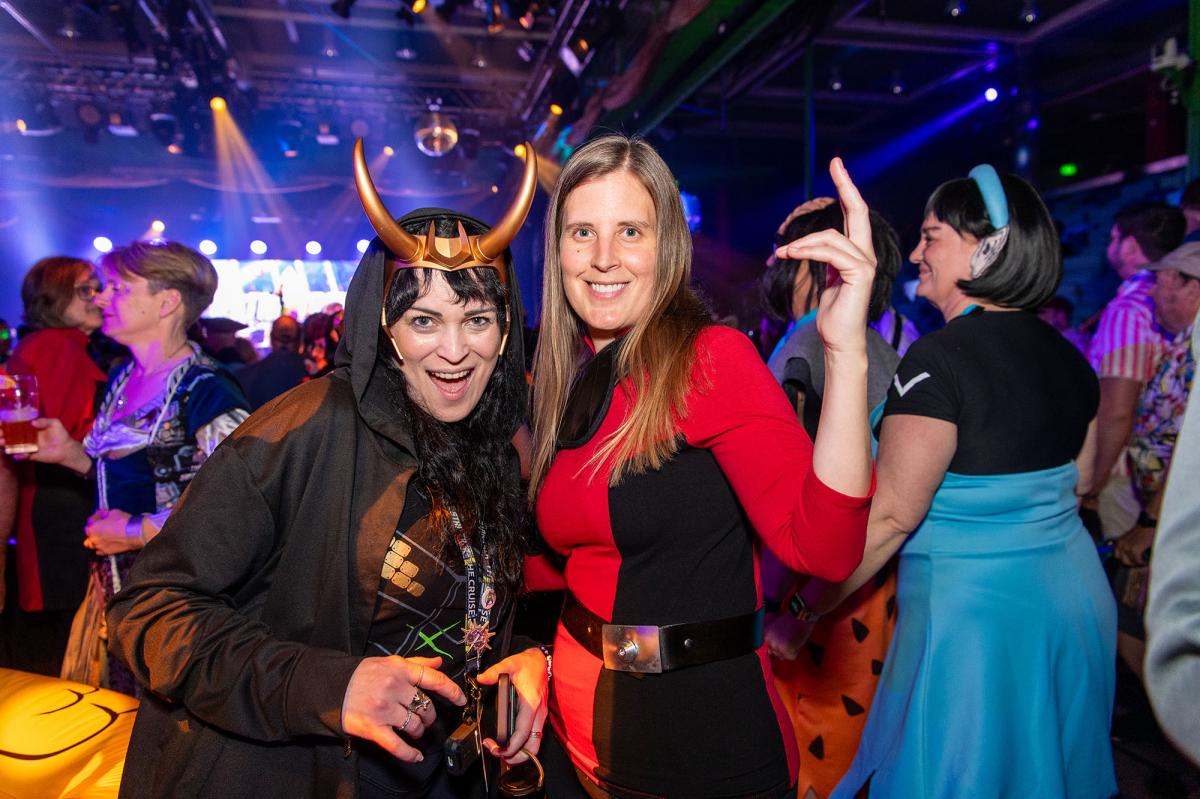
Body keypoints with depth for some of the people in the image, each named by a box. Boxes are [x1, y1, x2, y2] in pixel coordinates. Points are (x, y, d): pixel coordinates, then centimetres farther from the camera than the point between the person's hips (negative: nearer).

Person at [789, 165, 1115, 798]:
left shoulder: (940, 356, -21)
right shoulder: (1065, 354, 4)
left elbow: (891, 513, -24)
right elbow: (1080, 480, 17)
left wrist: (811, 608, -16)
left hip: (971, 609, -8)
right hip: (1074, 593, 8)